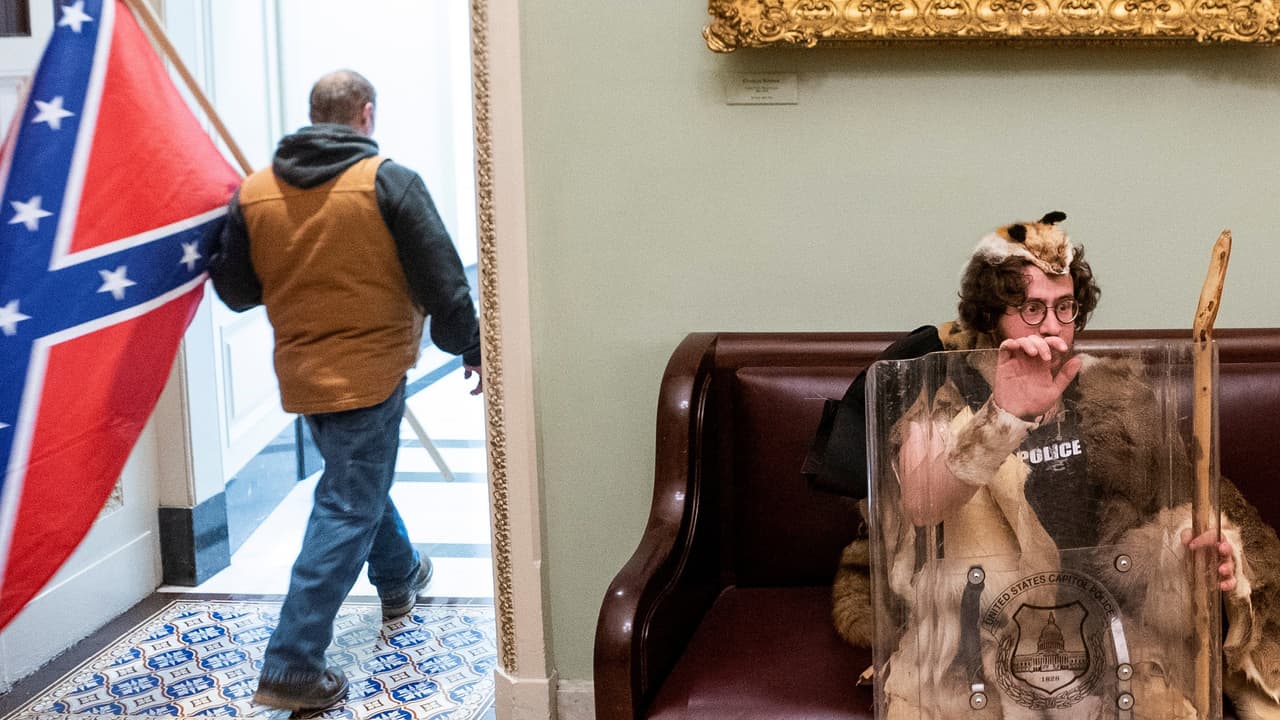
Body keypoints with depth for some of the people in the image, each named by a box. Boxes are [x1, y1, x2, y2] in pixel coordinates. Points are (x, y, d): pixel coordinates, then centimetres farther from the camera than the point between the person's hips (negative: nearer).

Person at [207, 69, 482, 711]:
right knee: (348, 511, -1)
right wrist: (469, 348, 3)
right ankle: (292, 668, -4)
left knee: (357, 481, 27)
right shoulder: (389, 182, -12)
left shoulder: (254, 192, 0)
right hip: (369, 372, -6)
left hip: (300, 374, 6)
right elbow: (442, 282, -11)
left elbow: (235, 291, 5)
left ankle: (399, 578, 50)